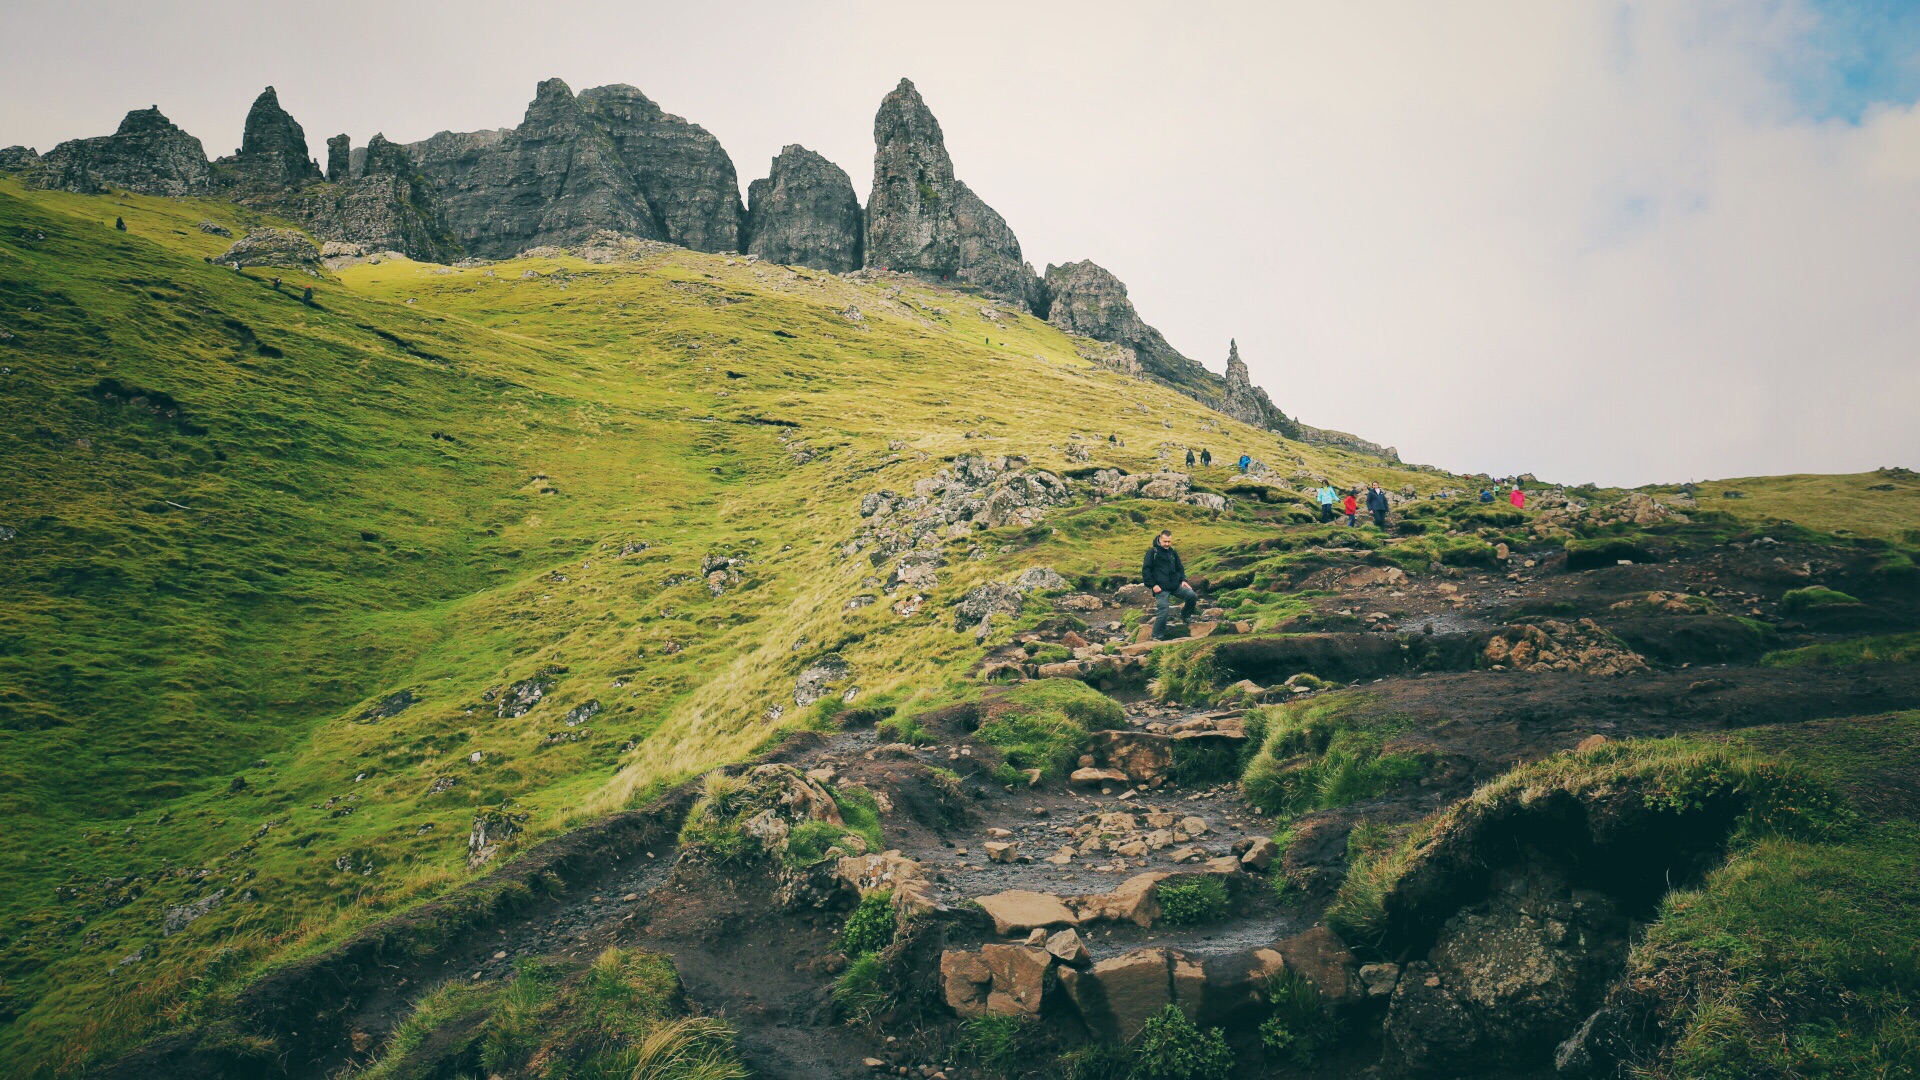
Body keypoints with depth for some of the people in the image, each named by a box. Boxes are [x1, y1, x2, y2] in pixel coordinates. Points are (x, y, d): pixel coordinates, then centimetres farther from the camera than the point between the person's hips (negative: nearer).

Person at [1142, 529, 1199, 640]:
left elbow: (1180, 568, 24)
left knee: (1192, 596, -12)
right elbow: (1146, 570, -4)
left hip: (1176, 585, 5)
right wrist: (1153, 585, -11)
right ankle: (1157, 636, 3)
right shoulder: (1152, 552, -1)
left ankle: (1185, 616, 13)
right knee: (1163, 612, -12)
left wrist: (1183, 580, 6)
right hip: (1161, 588, -5)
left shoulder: (1173, 553, 16)